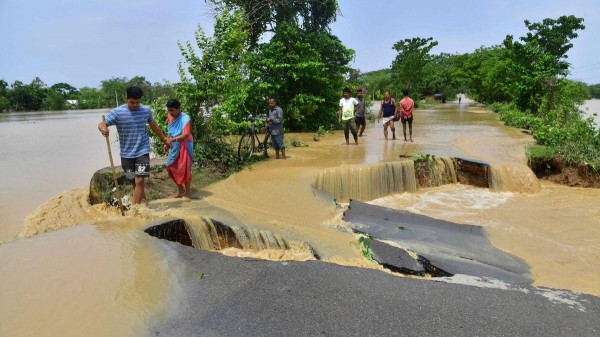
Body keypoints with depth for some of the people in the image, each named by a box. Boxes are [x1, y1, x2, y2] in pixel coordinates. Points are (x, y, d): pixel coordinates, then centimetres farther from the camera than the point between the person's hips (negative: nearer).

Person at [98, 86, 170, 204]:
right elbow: (102, 124, -15)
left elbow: (154, 126, 16)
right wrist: (103, 129, -39)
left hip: (142, 151, 0)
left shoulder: (146, 110, 0)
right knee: (134, 181, 12)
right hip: (126, 154, 1)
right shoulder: (117, 112, -8)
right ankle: (140, 200, 31)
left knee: (139, 181, -10)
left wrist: (164, 139, 25)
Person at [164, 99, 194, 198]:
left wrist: (172, 139, -39)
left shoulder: (185, 118, -20)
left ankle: (188, 193, 13)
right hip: (174, 146, 7)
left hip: (184, 146, -7)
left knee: (184, 169, -2)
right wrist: (167, 143, 8)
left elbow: (185, 135, -27)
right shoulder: (170, 116, 3)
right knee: (171, 167, 9)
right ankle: (181, 190, 27)